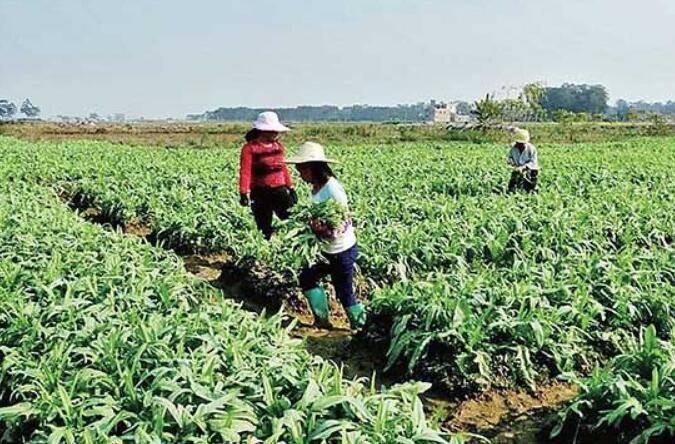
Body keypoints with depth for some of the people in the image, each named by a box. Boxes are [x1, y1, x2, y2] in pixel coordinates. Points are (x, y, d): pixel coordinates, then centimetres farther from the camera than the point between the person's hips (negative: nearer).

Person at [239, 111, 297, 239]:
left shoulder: (278, 146, 10)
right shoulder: (250, 148, -6)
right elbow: (245, 171, -14)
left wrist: (291, 187, 16)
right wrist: (244, 193, -23)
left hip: (280, 190, 4)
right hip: (260, 193, -4)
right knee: (264, 228, 5)